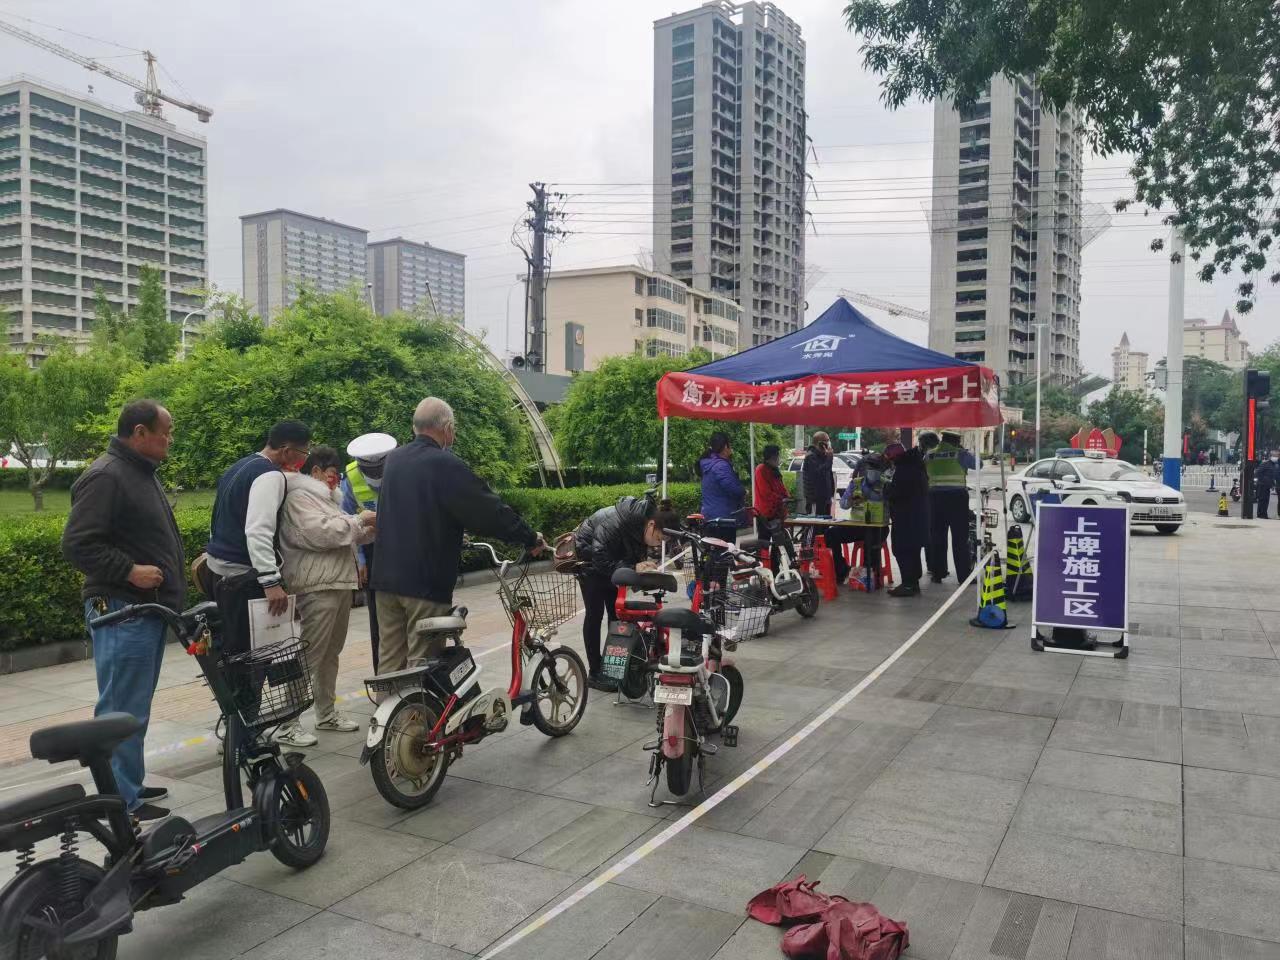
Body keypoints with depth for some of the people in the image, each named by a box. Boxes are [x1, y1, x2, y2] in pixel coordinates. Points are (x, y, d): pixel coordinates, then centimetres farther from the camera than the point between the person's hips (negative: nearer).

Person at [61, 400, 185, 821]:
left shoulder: (141, 474, 17)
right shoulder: (106, 476, -15)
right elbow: (77, 544, -21)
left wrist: (177, 567, 20)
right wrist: (129, 571, -22)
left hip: (149, 607, 10)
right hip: (122, 612, -10)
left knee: (137, 705, 17)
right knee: (122, 708, -4)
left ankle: (131, 784, 28)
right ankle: (121, 802, 3)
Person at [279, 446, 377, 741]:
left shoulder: (323, 496, 23)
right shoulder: (299, 497, -9)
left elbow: (342, 536, 29)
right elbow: (320, 533, -22)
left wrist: (368, 531, 13)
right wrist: (358, 520, -13)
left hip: (338, 584, 10)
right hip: (317, 587, -10)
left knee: (330, 652, 15)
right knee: (308, 655, -10)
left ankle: (326, 712, 25)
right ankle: (286, 723, -7)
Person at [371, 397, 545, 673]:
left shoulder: (392, 460, 10)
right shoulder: (445, 464, -14)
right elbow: (490, 509, -13)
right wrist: (530, 539, -1)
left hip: (386, 578, 7)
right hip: (426, 581, -7)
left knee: (390, 661, 11)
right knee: (422, 663, 1)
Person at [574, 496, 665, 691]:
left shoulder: (642, 528, -16)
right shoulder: (615, 523, -39)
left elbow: (636, 556, -5)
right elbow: (601, 561, -39)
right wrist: (632, 568, -48)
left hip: (610, 561, 7)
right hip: (590, 559, -7)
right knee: (595, 614, -8)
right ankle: (594, 673, -2)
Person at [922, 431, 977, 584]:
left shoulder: (929, 454, 5)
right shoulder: (959, 454, -6)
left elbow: (923, 473, 14)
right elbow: (977, 464, 4)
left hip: (936, 497, 3)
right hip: (957, 497, -3)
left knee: (937, 537, 10)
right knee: (960, 539, 0)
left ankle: (937, 573, 12)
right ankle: (963, 576, 1)